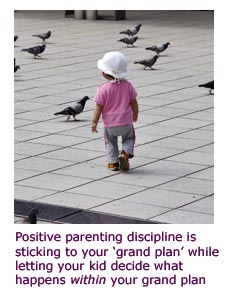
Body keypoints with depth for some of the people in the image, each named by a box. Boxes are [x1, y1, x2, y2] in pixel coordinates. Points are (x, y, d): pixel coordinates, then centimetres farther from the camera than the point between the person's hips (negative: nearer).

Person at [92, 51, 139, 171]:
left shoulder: (104, 89, -16)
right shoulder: (127, 85, -5)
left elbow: (98, 106, -14)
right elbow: (134, 102, 3)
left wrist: (94, 122, -6)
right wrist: (135, 114, 20)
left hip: (110, 124, -2)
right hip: (126, 122, 2)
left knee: (110, 142, 20)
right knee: (128, 139, 22)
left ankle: (112, 162, 16)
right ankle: (125, 153, -4)